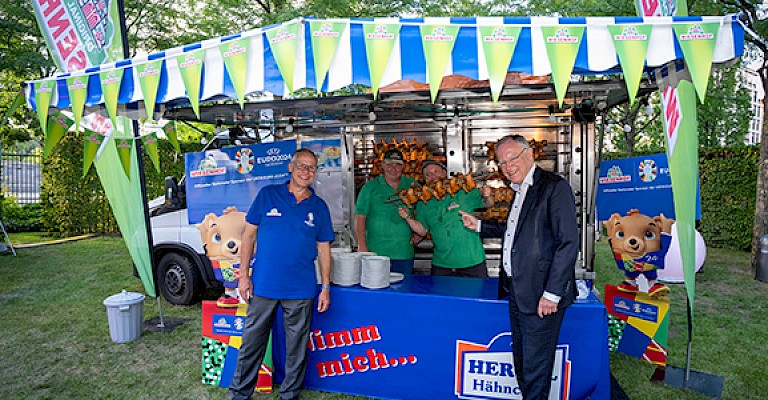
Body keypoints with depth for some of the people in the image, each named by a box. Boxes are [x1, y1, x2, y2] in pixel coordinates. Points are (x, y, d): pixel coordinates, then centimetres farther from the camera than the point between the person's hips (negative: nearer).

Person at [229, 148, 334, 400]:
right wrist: (243, 275, -2)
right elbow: (249, 235, 3)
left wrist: (326, 288, 4)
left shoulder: (319, 207, 5)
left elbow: (324, 249, 7)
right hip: (263, 285, -1)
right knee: (252, 342, 11)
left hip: (301, 290, 1)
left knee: (297, 347, 12)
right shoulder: (268, 195, 1)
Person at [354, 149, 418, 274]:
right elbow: (360, 217, -3)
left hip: (405, 254, 3)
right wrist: (362, 245, -11)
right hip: (376, 252, -2)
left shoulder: (412, 185, 7)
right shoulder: (370, 187, 1)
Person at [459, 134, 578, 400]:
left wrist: (552, 293, -20)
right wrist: (479, 226, 21)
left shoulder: (554, 187, -12)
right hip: (517, 291, 9)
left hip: (541, 295, -8)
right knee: (521, 361, 20)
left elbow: (568, 243, -18)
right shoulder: (519, 191, 15)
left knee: (535, 365, 4)